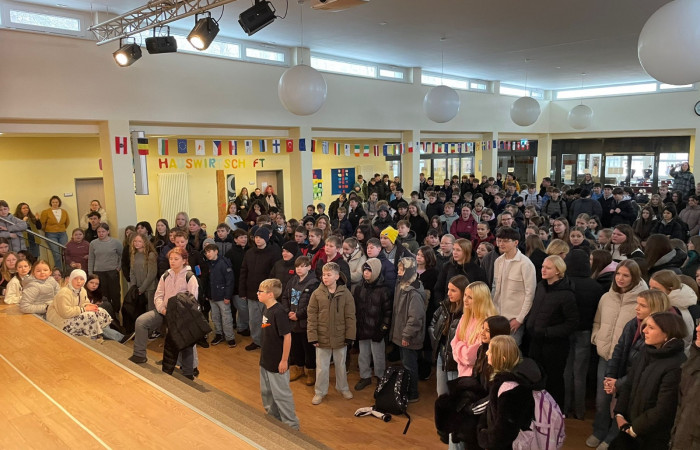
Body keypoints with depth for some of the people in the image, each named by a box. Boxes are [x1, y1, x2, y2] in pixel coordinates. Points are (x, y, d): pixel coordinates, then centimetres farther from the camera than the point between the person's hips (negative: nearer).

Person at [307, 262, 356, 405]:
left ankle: (343, 388, 40)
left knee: (341, 365, 19)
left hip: (340, 338, 0)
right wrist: (313, 337, -9)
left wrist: (349, 336, -7)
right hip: (322, 338, 0)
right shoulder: (317, 294, -8)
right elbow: (311, 317, -6)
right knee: (322, 367, 11)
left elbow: (350, 317, -5)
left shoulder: (345, 294, -9)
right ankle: (320, 392, 30)